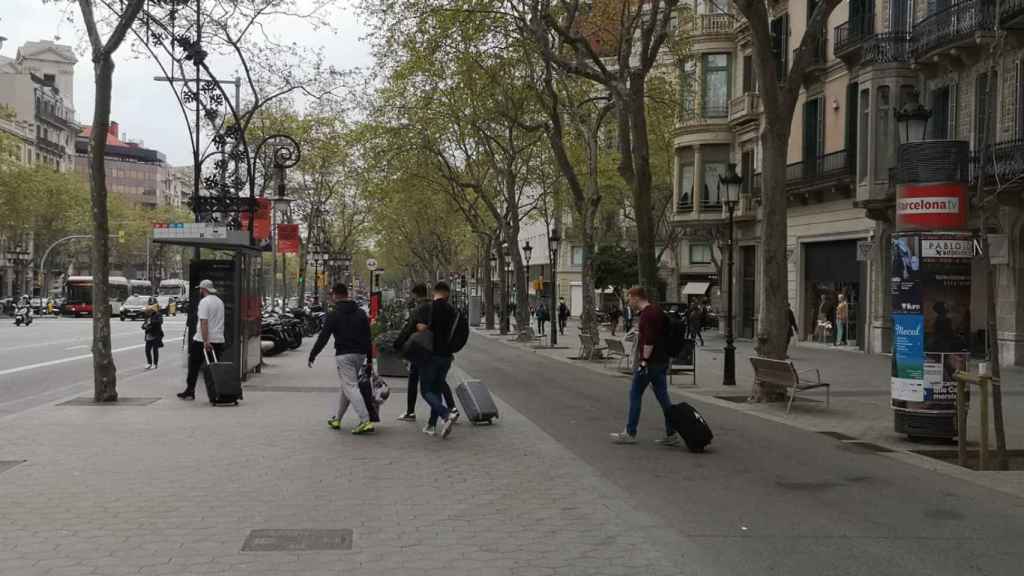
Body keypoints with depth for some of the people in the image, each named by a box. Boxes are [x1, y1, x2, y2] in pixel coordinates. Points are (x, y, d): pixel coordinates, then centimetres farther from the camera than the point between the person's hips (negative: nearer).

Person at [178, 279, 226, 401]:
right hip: (218, 340, 7)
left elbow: (204, 323, -21)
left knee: (194, 367, 6)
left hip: (202, 341, -7)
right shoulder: (219, 301, 15)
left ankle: (190, 392, 11)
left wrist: (205, 341, -25)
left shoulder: (204, 302, -13)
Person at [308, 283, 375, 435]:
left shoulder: (334, 315, -7)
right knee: (346, 386, 19)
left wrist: (313, 354, 2)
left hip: (344, 355, -7)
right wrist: (369, 358, 14)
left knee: (351, 387, -9)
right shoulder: (361, 313, 11)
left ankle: (365, 421, -20)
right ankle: (337, 419, 28)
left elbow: (323, 337, -7)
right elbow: (368, 338, 11)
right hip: (360, 354, 7)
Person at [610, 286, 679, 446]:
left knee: (635, 394, 2)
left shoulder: (647, 314, -16)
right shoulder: (657, 310, 14)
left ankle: (630, 433, 8)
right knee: (662, 397, 9)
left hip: (650, 361, -9)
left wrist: (644, 360, -20)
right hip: (662, 361, 9)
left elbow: (649, 340, -23)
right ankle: (672, 434, 7)